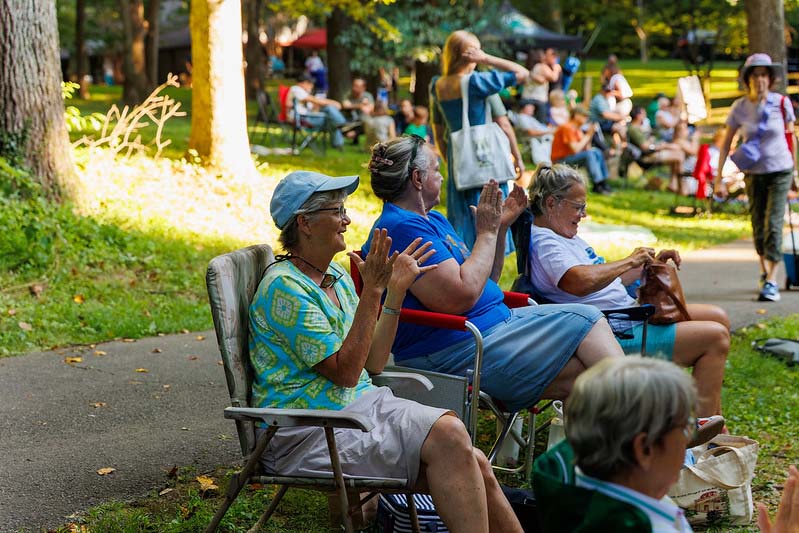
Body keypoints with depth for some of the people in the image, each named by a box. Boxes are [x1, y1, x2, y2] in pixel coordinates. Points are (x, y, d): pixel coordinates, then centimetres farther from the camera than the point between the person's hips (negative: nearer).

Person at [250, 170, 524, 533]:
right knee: (448, 433, -26)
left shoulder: (336, 278, 15)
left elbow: (373, 363, 12)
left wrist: (396, 289, 8)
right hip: (310, 432, -8)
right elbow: (346, 372, -16)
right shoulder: (284, 286, -12)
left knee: (476, 467, -14)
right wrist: (372, 290, -16)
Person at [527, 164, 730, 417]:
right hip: (617, 336, -11)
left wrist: (652, 262, 14)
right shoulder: (544, 243, -17)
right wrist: (630, 261, -21)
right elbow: (582, 281, -36)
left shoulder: (565, 236, 18)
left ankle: (713, 421, 14)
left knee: (718, 317, 13)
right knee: (715, 337, -12)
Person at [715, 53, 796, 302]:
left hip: (780, 171, -2)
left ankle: (771, 282, -10)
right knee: (758, 226, 11)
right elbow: (726, 143, -1)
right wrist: (719, 178, -5)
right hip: (753, 173, 2)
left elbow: (791, 137, 5)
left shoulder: (782, 103, -9)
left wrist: (794, 171, 9)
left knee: (773, 224, -11)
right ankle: (764, 272, 33)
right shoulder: (740, 107, -6)